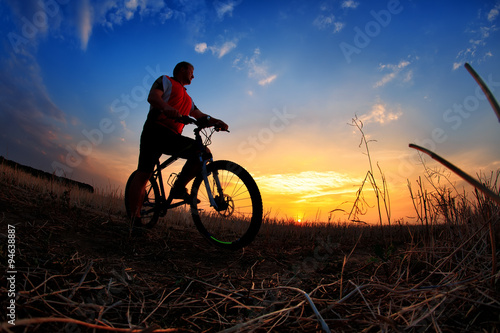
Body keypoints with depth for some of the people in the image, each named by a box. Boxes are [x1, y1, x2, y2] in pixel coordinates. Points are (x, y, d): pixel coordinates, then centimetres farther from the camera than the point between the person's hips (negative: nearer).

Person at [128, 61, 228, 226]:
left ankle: (179, 188, -8)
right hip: (155, 131, -6)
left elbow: (200, 116, 23)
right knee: (144, 173, -13)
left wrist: (216, 121, 1)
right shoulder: (165, 80, 13)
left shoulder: (187, 98, 32)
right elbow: (152, 96, -6)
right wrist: (166, 107, -30)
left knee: (203, 152, -12)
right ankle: (135, 220, -11)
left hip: (173, 137, 6)